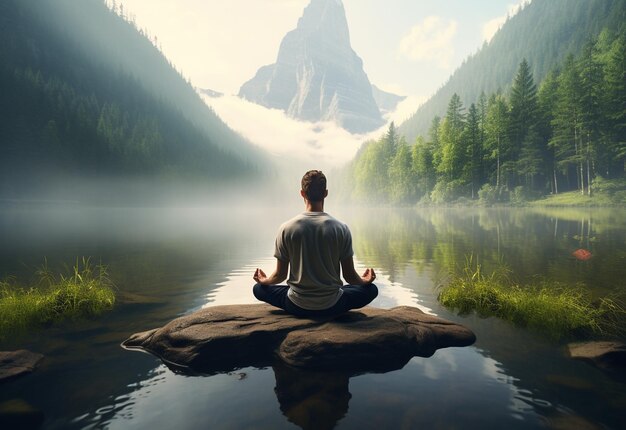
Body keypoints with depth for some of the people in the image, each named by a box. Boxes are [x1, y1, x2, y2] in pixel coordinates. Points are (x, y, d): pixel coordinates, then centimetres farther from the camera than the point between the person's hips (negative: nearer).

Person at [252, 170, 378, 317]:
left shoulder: (286, 228, -10)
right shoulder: (341, 228, -11)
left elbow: (280, 275, -3)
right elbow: (349, 276, -5)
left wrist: (264, 280, 21)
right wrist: (364, 281, 19)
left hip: (297, 306, 0)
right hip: (332, 306, 0)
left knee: (259, 288, 23)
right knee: (371, 289, 22)